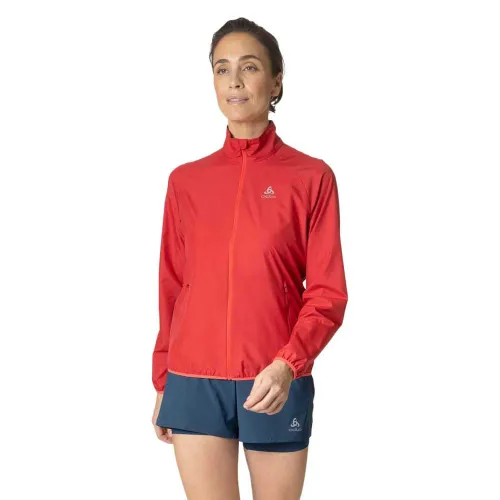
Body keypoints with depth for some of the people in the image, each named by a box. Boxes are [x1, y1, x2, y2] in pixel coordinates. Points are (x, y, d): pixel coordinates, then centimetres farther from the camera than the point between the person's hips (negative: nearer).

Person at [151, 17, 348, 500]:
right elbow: (172, 289, 12)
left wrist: (287, 365, -19)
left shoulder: (312, 177, -1)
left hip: (276, 385, -2)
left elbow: (327, 293, -4)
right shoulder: (185, 180, 8)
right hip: (194, 383, 2)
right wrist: (162, 383, 12)